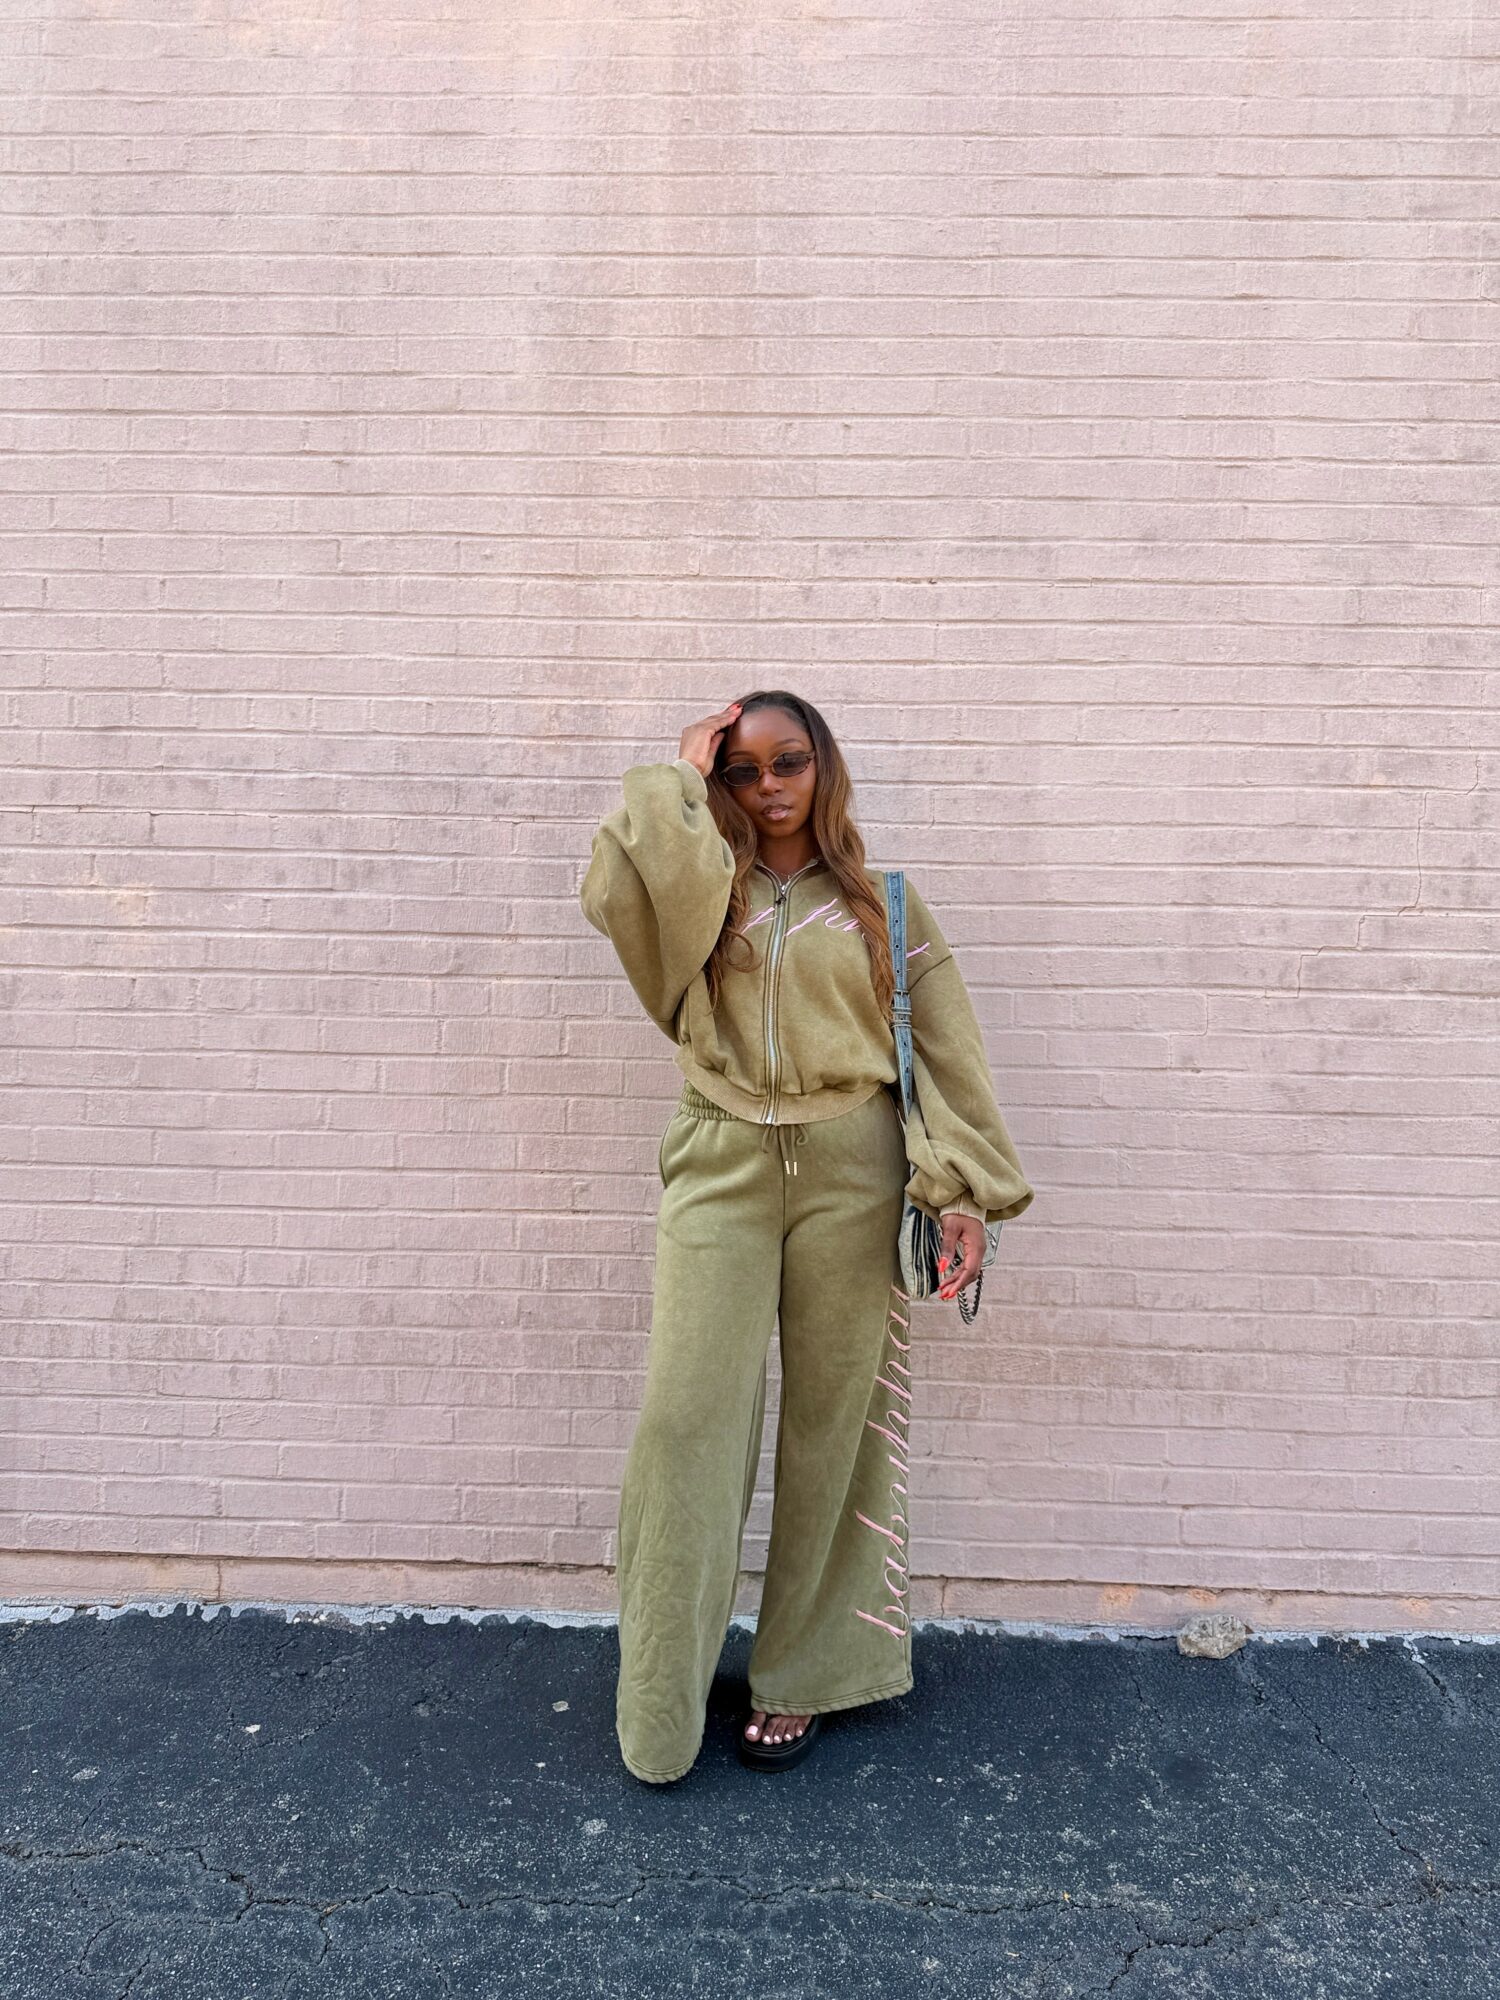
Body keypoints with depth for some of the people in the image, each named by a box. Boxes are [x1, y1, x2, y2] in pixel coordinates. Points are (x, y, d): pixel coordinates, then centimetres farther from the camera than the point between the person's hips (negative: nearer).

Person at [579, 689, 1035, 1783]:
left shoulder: (882, 903, 9)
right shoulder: (703, 892, 9)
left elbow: (946, 1049, 4)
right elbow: (614, 890, -14)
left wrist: (964, 1193, -4)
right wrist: (680, 782, -2)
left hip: (852, 1170, 0)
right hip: (722, 1166, 0)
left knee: (830, 1421, 8)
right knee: (688, 1419, -1)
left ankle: (799, 1677, 27)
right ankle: (660, 1707, 15)